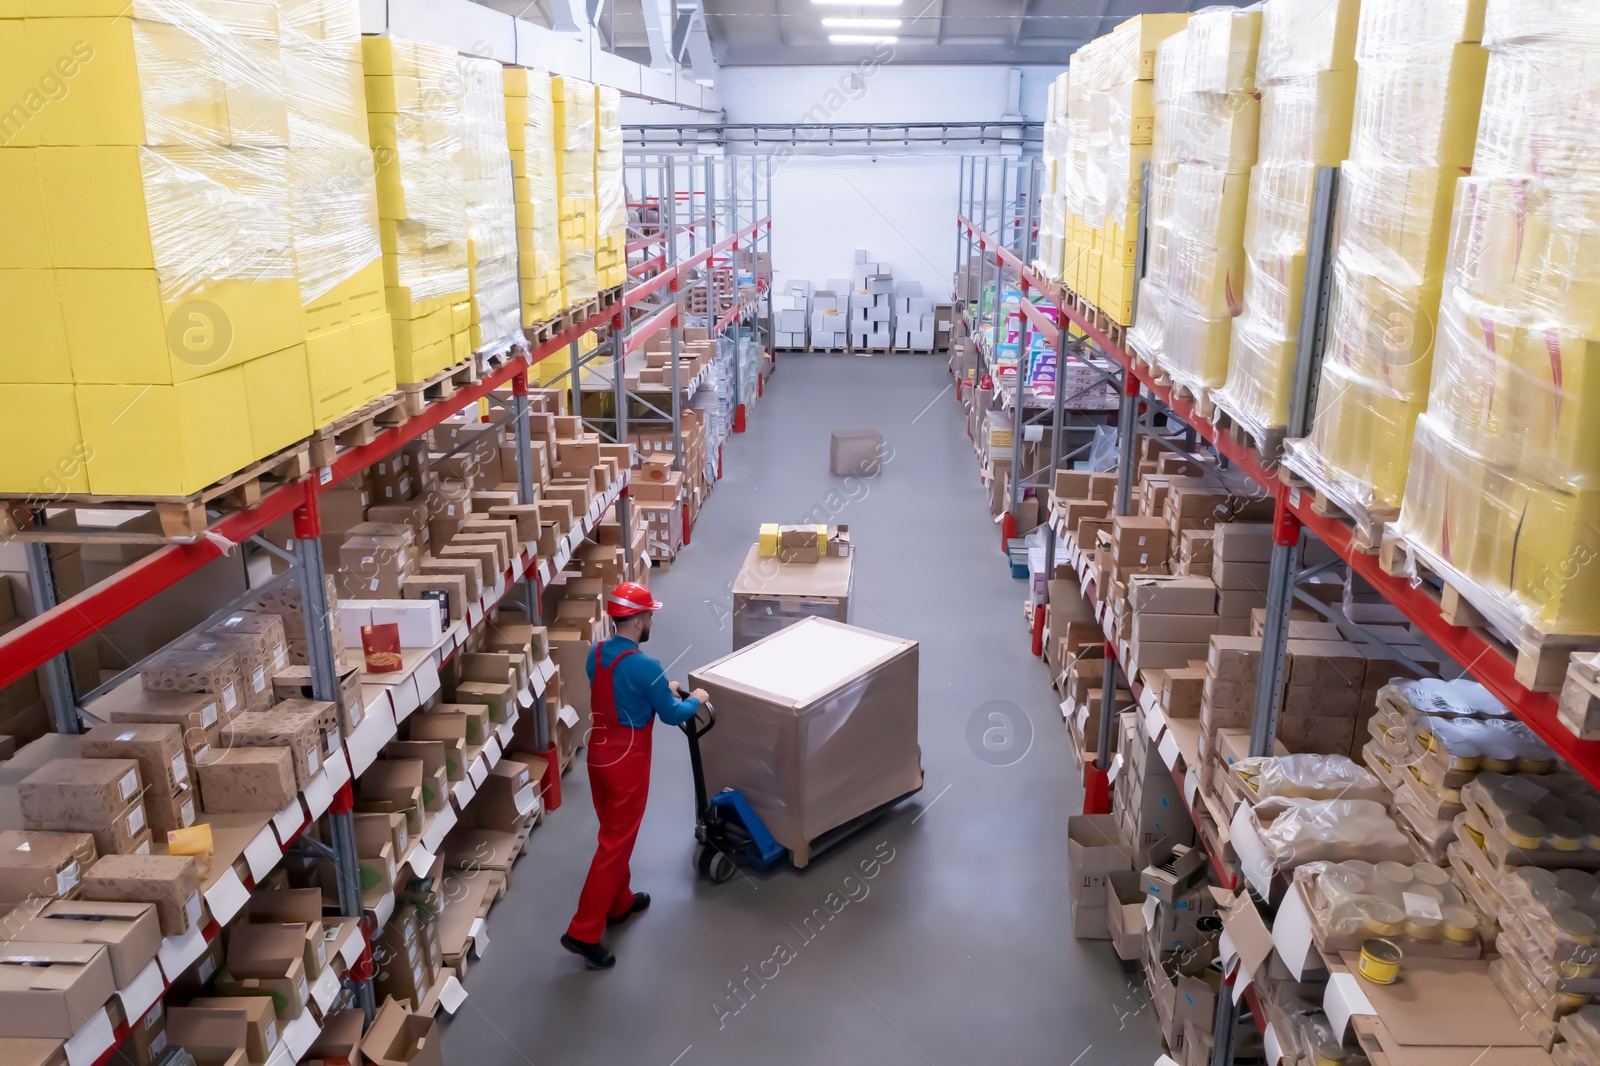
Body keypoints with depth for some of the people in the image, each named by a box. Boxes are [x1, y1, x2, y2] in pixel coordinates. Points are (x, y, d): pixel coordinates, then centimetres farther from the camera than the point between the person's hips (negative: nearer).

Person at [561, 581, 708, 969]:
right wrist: (694, 700, 7)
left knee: (613, 833, 23)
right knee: (616, 844, 0)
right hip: (626, 762, -8)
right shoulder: (646, 666, -23)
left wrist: (661, 689, 21)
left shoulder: (596, 655, 0)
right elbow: (672, 715, -12)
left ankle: (619, 904, 40)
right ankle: (583, 933, 3)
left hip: (598, 755, 8)